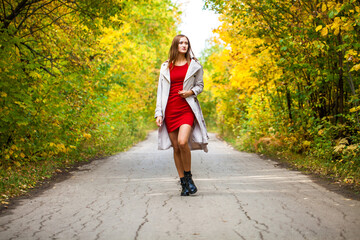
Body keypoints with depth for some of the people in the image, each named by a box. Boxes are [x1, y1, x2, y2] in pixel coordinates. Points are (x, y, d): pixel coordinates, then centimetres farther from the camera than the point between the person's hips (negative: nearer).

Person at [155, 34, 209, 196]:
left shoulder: (194, 65, 9)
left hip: (187, 109, -2)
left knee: (182, 142, -23)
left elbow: (200, 85, 16)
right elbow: (161, 91, 11)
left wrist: (191, 92, -7)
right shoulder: (166, 67, 12)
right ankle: (183, 183, 11)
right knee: (176, 147, 2)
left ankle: (188, 176, -2)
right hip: (170, 110, 2)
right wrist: (158, 113, 3)